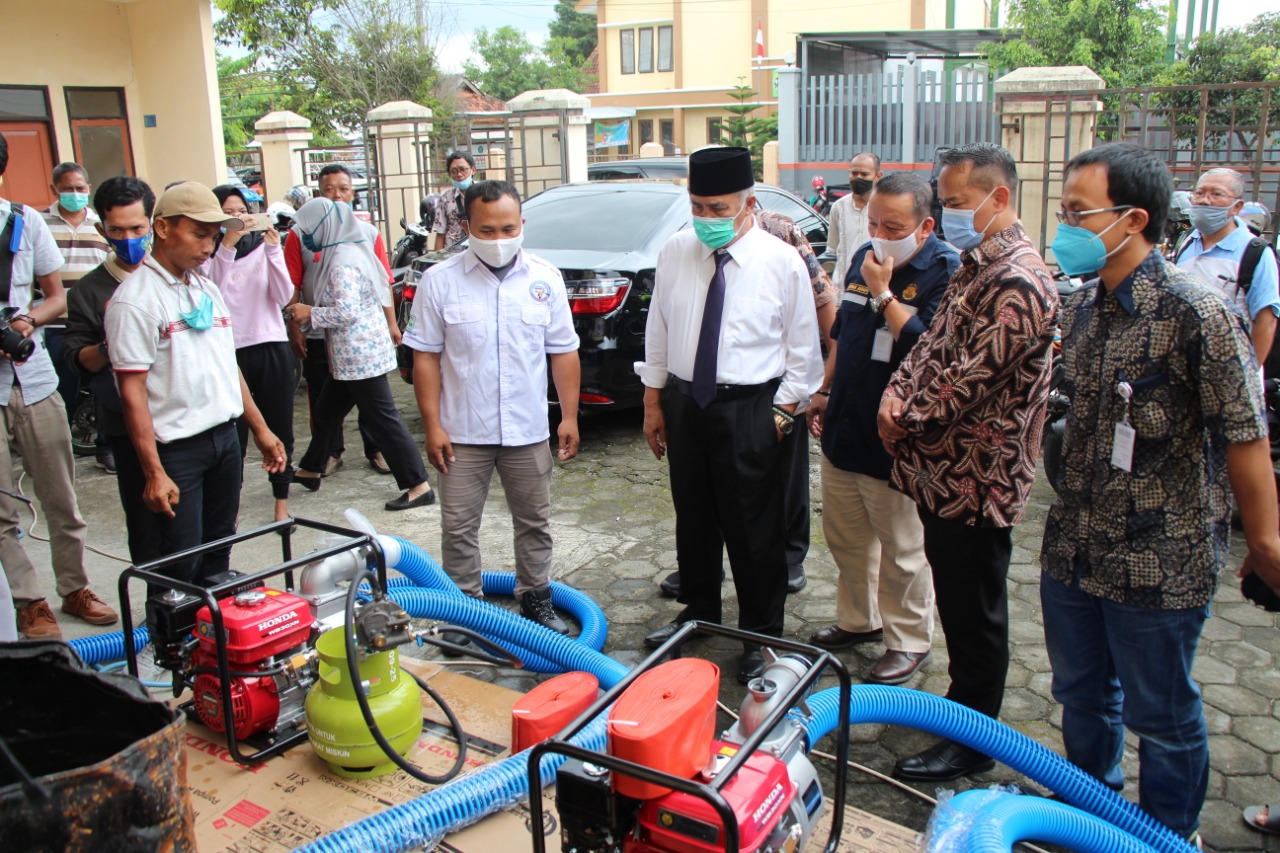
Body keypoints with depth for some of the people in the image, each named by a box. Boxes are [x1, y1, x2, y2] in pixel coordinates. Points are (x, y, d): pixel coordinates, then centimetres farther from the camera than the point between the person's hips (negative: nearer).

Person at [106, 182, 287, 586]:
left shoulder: (208, 290, 12)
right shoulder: (135, 299, -12)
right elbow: (132, 391, -15)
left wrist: (260, 429, 17)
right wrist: (153, 472, -18)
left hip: (225, 436, 7)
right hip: (178, 448, -7)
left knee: (219, 550, 15)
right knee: (181, 565, -1)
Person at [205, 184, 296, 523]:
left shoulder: (263, 247, 5)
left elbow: (284, 297, -6)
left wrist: (273, 249, -15)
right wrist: (226, 248, -20)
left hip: (272, 349, 2)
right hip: (230, 352, -2)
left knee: (279, 430, 7)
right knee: (233, 435, -1)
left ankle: (281, 504, 19)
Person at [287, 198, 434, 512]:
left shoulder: (342, 260, -19)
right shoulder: (346, 252, 13)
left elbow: (346, 311, -24)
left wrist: (309, 313, -12)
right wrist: (308, 315, 10)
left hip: (359, 354, -10)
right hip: (355, 354, 10)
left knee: (383, 420, -6)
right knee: (327, 411, 22)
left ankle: (419, 487, -2)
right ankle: (310, 470, 40)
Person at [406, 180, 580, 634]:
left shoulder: (545, 278, 1)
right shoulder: (441, 280, -5)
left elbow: (563, 352, 4)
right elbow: (426, 356, -3)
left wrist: (569, 416, 0)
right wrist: (432, 425, -7)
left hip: (529, 430, 2)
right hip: (463, 432, -1)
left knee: (535, 523, 13)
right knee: (458, 527, 6)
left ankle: (537, 600, 30)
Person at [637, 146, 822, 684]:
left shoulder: (782, 262, -8)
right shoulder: (674, 253, 1)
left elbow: (803, 347, -3)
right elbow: (657, 332, 8)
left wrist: (783, 411, -8)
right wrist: (653, 403, 8)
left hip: (749, 408, -4)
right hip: (683, 400, 4)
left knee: (754, 527, 4)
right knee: (692, 517, 17)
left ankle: (761, 634, 23)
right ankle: (698, 611, 39)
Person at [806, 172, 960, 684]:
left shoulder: (946, 272, -15)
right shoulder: (865, 258, 7)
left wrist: (883, 293, -23)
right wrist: (824, 392, 19)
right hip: (843, 429, 8)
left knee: (901, 550, 7)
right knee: (844, 536, 20)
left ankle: (909, 641, 25)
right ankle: (859, 619, 39)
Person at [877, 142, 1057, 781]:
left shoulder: (1018, 281, -21)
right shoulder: (976, 265, 12)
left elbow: (971, 379, -24)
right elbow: (934, 342, 14)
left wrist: (907, 419, -11)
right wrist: (897, 393, -3)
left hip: (976, 480, -9)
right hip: (943, 471, 9)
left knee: (975, 614, 5)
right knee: (954, 603, 22)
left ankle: (971, 742, 21)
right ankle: (960, 700, 39)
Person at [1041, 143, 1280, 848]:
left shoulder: (1195, 312, -19)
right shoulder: (1082, 306, 4)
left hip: (1159, 563, -7)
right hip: (1072, 549, 7)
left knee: (1159, 713, 12)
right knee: (1080, 691, 22)